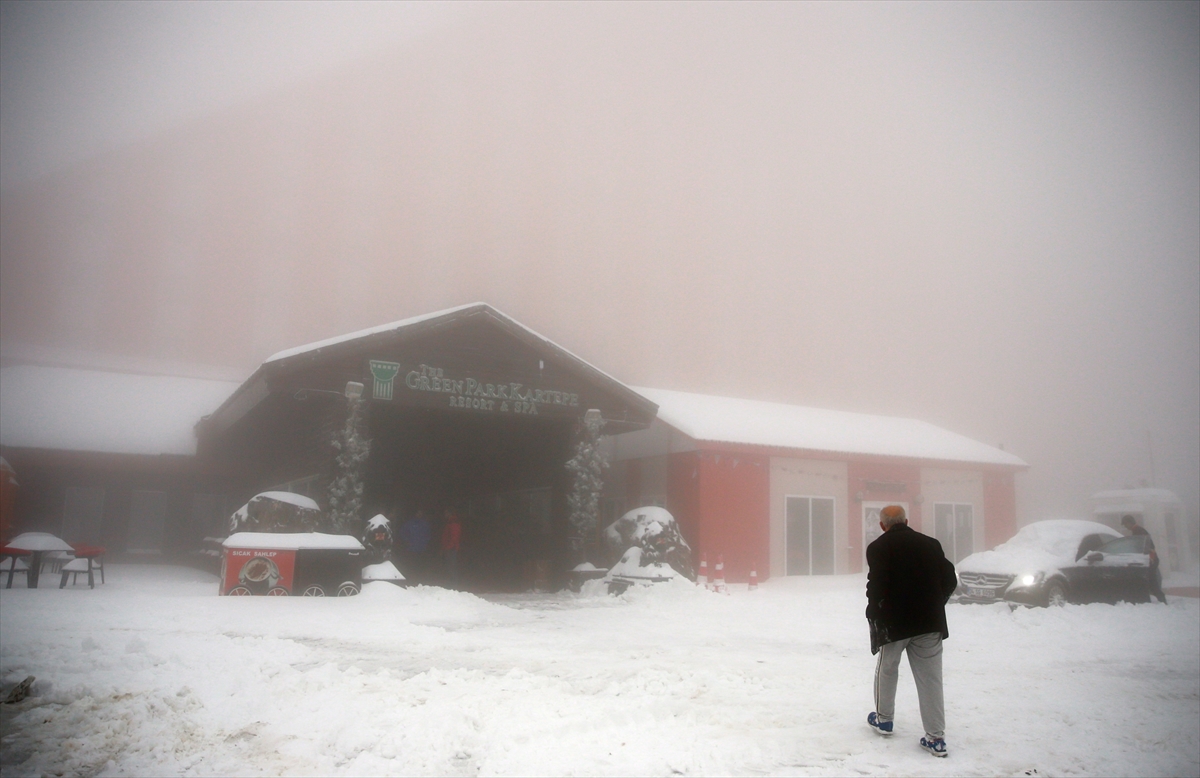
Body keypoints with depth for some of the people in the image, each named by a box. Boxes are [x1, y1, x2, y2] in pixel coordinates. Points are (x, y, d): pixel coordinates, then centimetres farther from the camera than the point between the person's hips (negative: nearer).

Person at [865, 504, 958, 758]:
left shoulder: (878, 547, -8)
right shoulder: (930, 544, 6)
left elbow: (877, 585, -15)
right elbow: (950, 581, 7)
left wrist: (874, 613, -1)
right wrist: (933, 606, 16)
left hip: (894, 622, -3)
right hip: (930, 622, 3)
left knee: (887, 670, 18)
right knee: (930, 678, 6)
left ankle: (883, 718, 31)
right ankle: (936, 737, 6)